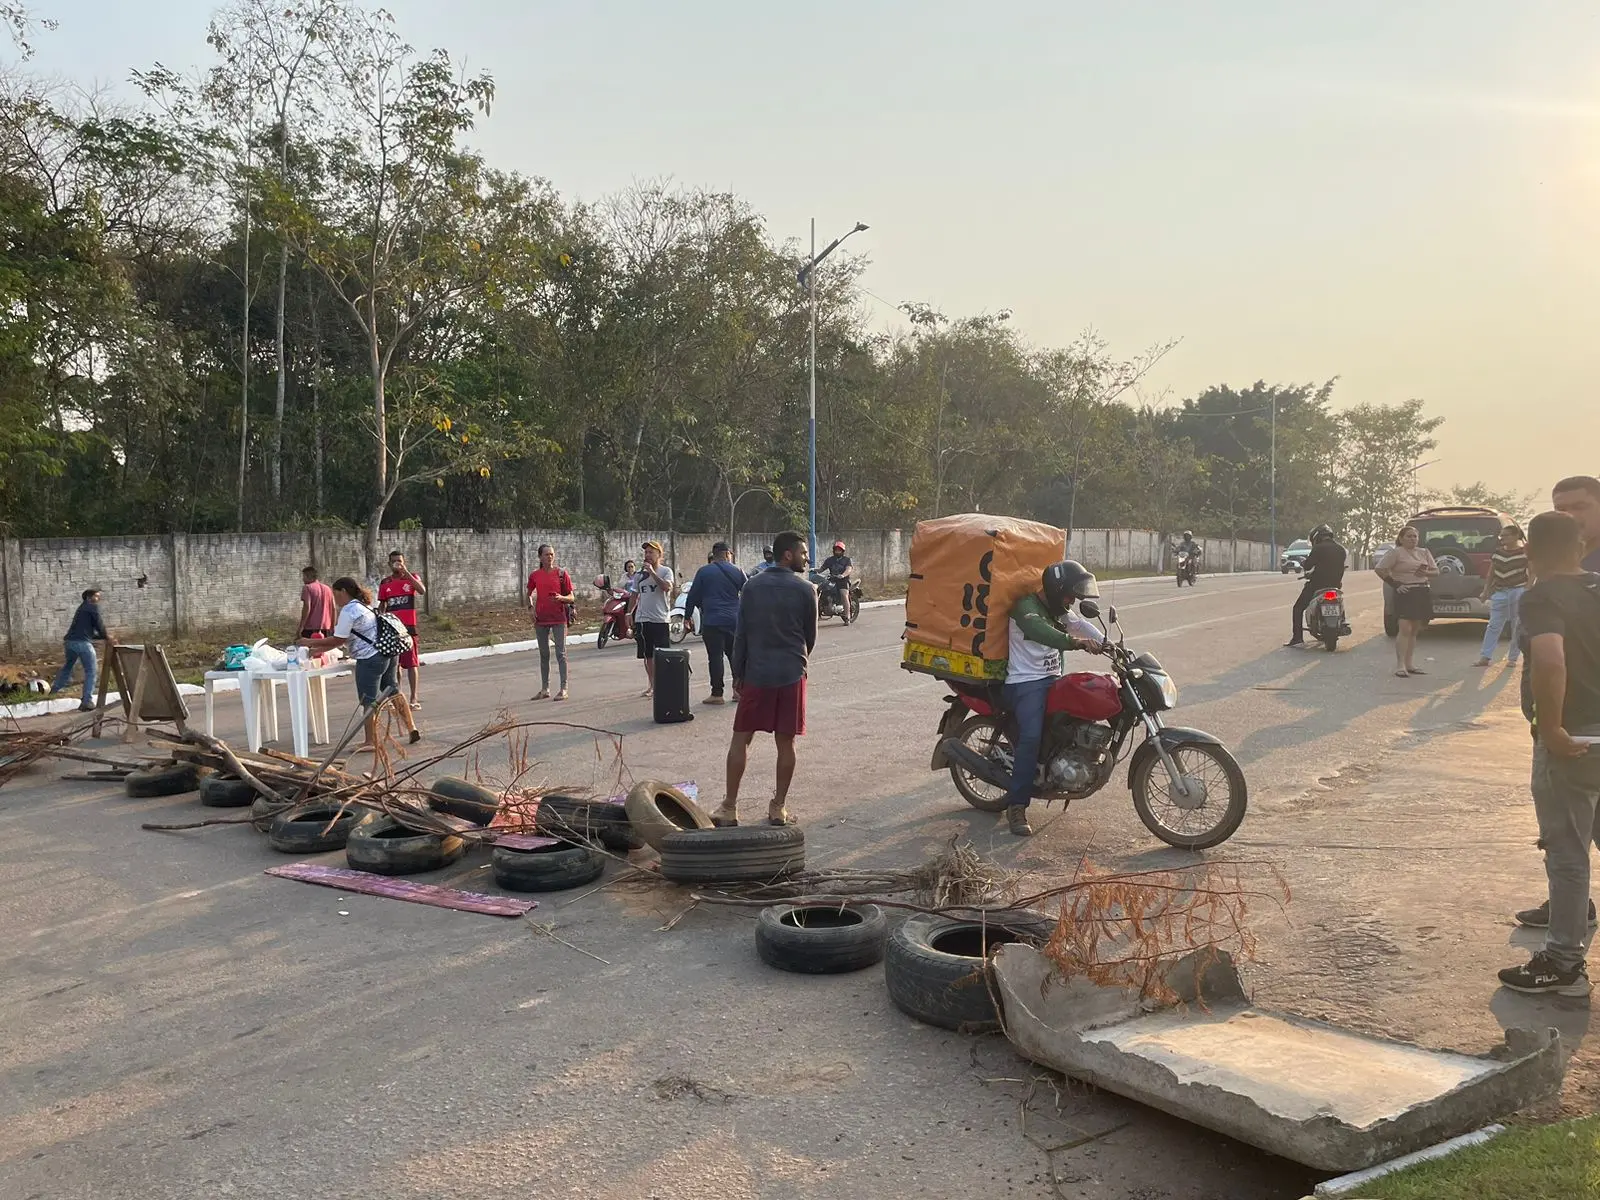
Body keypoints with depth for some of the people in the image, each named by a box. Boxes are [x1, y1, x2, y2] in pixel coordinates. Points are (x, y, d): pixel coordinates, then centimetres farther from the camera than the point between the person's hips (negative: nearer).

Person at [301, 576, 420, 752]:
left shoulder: (348, 610, -12)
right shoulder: (362, 606, 19)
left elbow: (338, 640, -12)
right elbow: (344, 639, 20)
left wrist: (311, 643, -2)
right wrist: (319, 649, 18)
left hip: (370, 659, -10)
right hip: (389, 654, 10)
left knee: (369, 702, -1)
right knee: (393, 692, 18)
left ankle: (371, 742, 6)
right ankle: (412, 729, 20)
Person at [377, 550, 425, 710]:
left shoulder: (411, 578, 1)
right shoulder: (385, 583, 9)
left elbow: (422, 591, -20)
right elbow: (382, 607, 14)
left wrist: (406, 572, -23)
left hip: (408, 627, -3)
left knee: (411, 663, -3)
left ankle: (414, 698, 0)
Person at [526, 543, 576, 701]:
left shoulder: (561, 574, -1)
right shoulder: (534, 575, 5)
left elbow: (572, 598, 0)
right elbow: (529, 594, 20)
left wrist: (561, 598, -19)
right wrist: (531, 607, 2)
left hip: (559, 618, -3)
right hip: (541, 619, 3)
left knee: (561, 653, -4)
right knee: (544, 654, 11)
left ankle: (563, 689, -1)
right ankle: (544, 689, 18)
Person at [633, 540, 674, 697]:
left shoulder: (665, 571, -2)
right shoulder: (640, 573, 11)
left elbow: (667, 587, -21)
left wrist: (652, 572, -21)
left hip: (661, 619, -4)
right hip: (643, 619, 4)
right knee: (647, 655, 10)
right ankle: (651, 685, 20)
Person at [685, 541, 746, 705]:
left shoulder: (703, 572, 0)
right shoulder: (737, 572, 5)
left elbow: (693, 596, 1)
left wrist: (687, 616, 11)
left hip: (712, 622, -3)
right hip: (734, 621, 3)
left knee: (715, 656, -1)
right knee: (735, 655, 13)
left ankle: (717, 694, -1)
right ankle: (739, 689, 14)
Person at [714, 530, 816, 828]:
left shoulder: (752, 587, 1)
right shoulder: (805, 589, -4)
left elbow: (741, 634, 2)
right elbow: (811, 635, 5)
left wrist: (738, 673, 10)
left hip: (756, 674, 1)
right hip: (791, 675, -1)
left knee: (740, 739, 7)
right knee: (785, 743, 7)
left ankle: (729, 808, 7)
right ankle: (779, 808, 12)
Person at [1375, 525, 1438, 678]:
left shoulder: (1424, 553, 16)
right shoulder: (1396, 552, -2)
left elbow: (1436, 571, 20)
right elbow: (1379, 569, -9)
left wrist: (1426, 573, -3)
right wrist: (1394, 584, -12)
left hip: (1424, 593, 7)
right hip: (1406, 593, -6)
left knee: (1415, 631, 8)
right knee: (1405, 629, -15)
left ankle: (1408, 664, 14)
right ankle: (1400, 665, -14)